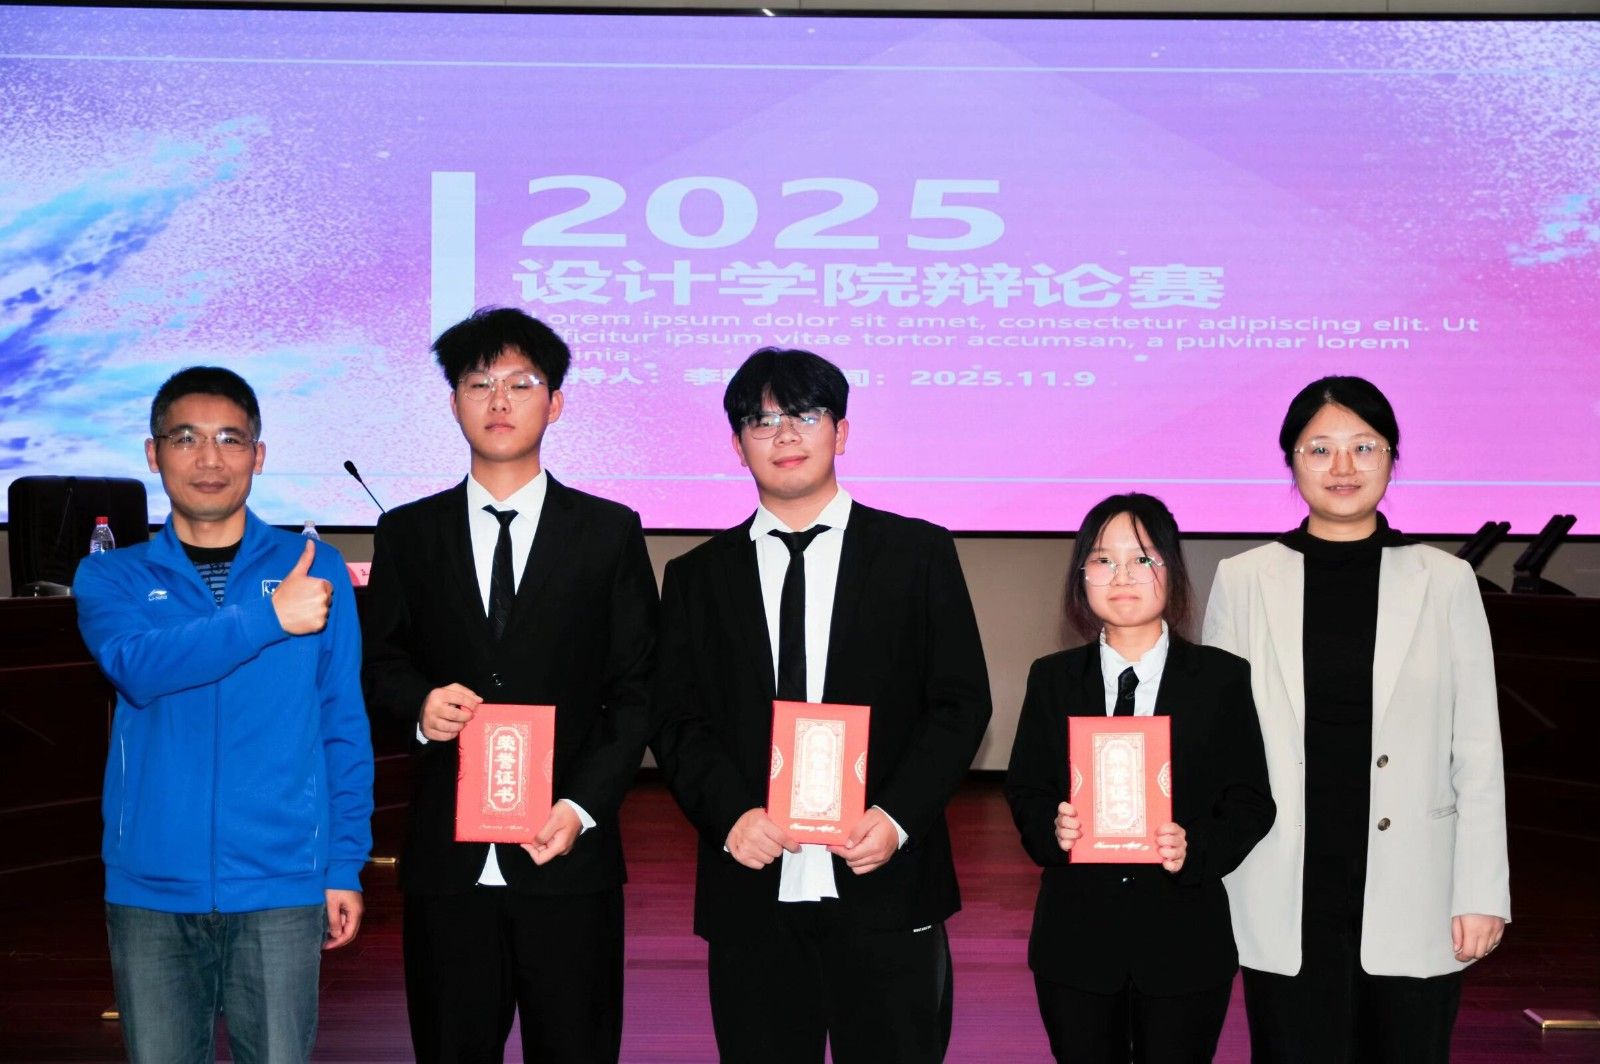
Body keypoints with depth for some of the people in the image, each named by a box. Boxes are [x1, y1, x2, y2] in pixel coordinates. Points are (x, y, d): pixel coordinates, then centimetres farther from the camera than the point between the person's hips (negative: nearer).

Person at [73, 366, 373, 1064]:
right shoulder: (111, 577, 6)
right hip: (150, 891, 1)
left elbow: (343, 727, 5)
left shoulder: (314, 568, 5)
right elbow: (139, 665, -15)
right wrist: (270, 617, -21)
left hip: (279, 886, -1)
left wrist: (345, 867, 0)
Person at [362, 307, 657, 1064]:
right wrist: (420, 704, -11)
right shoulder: (407, 533, 9)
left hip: (569, 854, -1)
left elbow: (635, 690, 3)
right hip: (448, 858, 1)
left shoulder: (610, 532, 6)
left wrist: (582, 807, -9)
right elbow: (381, 663, 13)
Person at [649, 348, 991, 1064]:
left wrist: (898, 815, -12)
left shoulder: (919, 553, 6)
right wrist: (730, 815, -11)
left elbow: (962, 702, 2)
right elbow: (676, 722, 7)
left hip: (885, 888, -1)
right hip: (753, 894, 2)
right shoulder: (697, 576, 11)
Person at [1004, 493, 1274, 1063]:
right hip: (1076, 938, 1)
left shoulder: (1223, 678, 1)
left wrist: (1195, 848, -18)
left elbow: (1250, 801, 0)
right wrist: (1051, 828, -15)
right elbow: (1025, 789, 7)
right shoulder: (1052, 679, 6)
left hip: (1185, 943, -1)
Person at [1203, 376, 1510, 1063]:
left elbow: (1477, 752, 4)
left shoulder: (1444, 581, 4)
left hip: (1409, 894, 0)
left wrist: (1482, 893, -1)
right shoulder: (1243, 580, 4)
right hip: (1285, 896, 0)